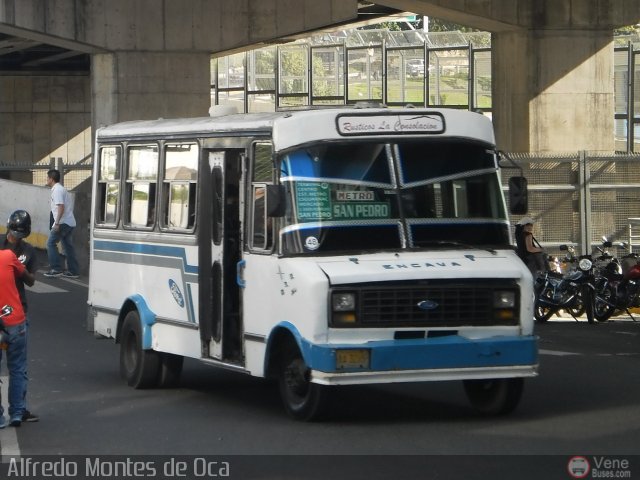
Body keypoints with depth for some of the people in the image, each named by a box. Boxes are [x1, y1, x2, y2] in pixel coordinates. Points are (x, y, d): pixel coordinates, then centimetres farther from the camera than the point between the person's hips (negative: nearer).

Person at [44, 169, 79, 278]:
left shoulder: (57, 190, -12)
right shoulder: (61, 189, 19)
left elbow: (61, 207, -21)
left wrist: (57, 223, -22)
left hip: (63, 222, -10)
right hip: (70, 223, 10)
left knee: (51, 243, -6)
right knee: (68, 246, 10)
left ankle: (56, 269, -10)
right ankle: (72, 271, 9)